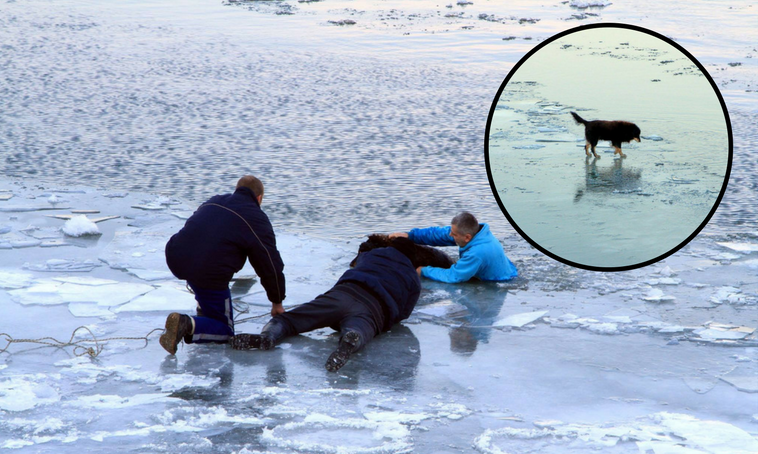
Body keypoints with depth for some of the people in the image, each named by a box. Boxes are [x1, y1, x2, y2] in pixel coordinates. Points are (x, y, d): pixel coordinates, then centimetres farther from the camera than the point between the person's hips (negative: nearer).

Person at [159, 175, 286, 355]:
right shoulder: (257, 220, 4)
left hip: (175, 260, 6)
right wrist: (277, 302, 20)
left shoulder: (213, 202, 21)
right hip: (209, 276, -6)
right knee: (224, 332, 9)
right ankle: (187, 325, -17)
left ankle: (204, 310, 32)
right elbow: (271, 266, 6)